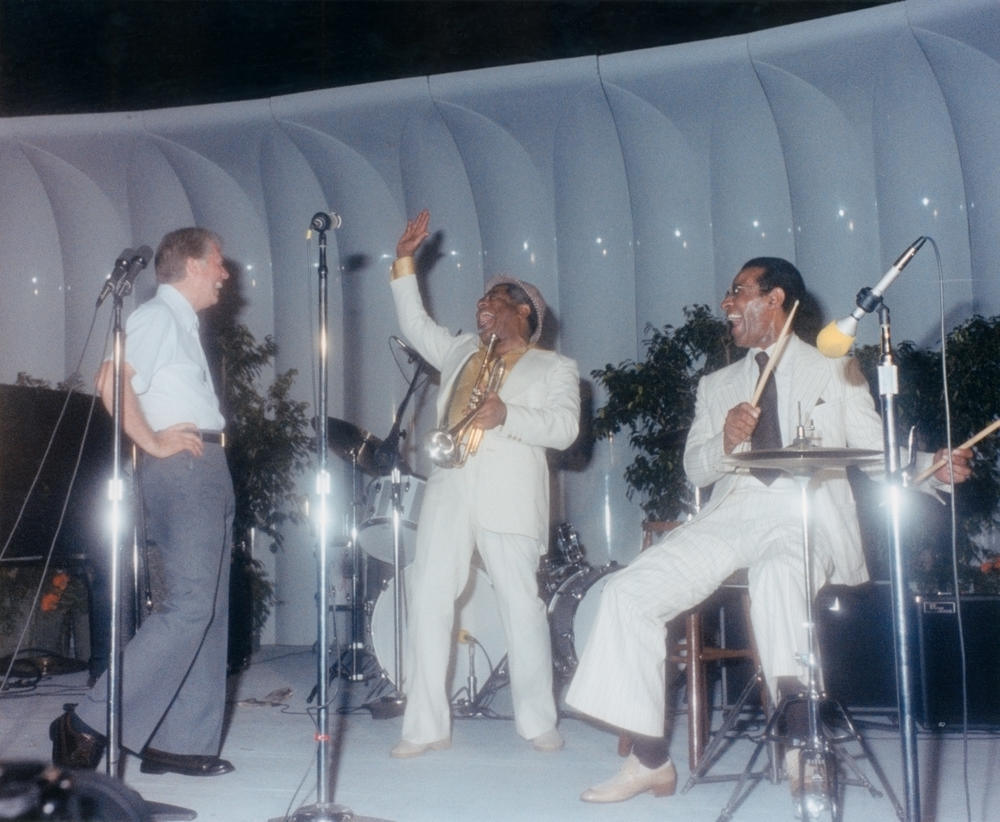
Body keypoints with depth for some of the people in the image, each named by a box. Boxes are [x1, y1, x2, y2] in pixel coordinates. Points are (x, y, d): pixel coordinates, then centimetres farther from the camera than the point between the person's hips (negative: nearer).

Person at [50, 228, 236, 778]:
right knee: (188, 604, -15)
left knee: (207, 609, 8)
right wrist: (151, 442, -18)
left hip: (205, 470, 10)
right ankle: (91, 724, -11)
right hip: (181, 468, -10)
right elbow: (113, 380, -22)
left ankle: (180, 742, 10)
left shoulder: (183, 323, 22)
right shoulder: (157, 315, -7)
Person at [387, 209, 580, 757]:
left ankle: (538, 722, 7)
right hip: (448, 489, 5)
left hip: (511, 495, -4)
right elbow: (415, 325, 28)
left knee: (521, 603, -5)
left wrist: (507, 415, -17)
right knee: (428, 598, -4)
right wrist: (405, 264, 22)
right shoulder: (460, 352, 27)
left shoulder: (554, 367, 10)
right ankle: (425, 725, -1)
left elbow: (565, 427, -2)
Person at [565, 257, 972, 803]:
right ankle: (651, 759, -12)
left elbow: (875, 451, 8)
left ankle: (799, 734, -29)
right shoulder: (717, 385, 26)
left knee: (776, 573, -40)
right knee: (628, 592, -17)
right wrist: (725, 441, -6)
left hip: (808, 517, -4)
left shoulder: (835, 370, 16)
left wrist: (932, 468, -11)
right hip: (731, 517, 4)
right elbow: (694, 470, 16)